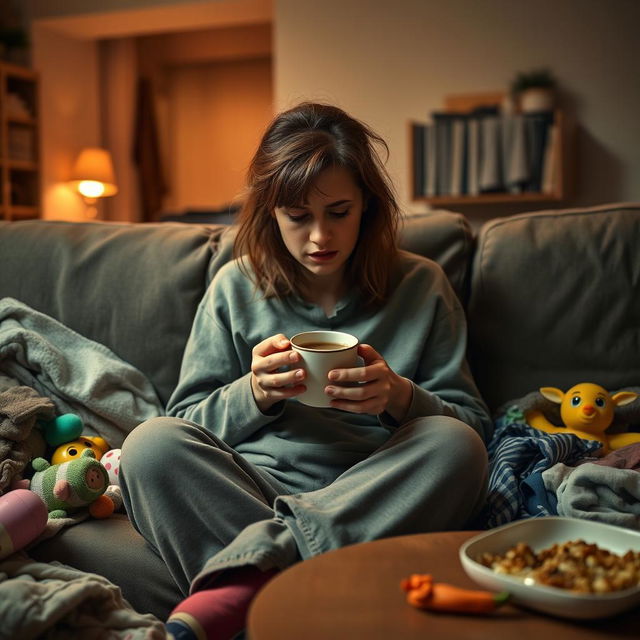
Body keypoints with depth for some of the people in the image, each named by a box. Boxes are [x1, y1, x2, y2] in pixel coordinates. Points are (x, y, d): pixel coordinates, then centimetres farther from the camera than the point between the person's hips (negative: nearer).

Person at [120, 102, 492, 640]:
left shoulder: (421, 286, 8)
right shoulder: (236, 287, 10)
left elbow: (472, 424, 7)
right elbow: (187, 421, 10)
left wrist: (400, 397, -15)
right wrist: (254, 393, -10)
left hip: (370, 501, 0)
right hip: (249, 488, 1)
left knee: (456, 446, -30)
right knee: (150, 444, -25)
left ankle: (241, 581, -31)